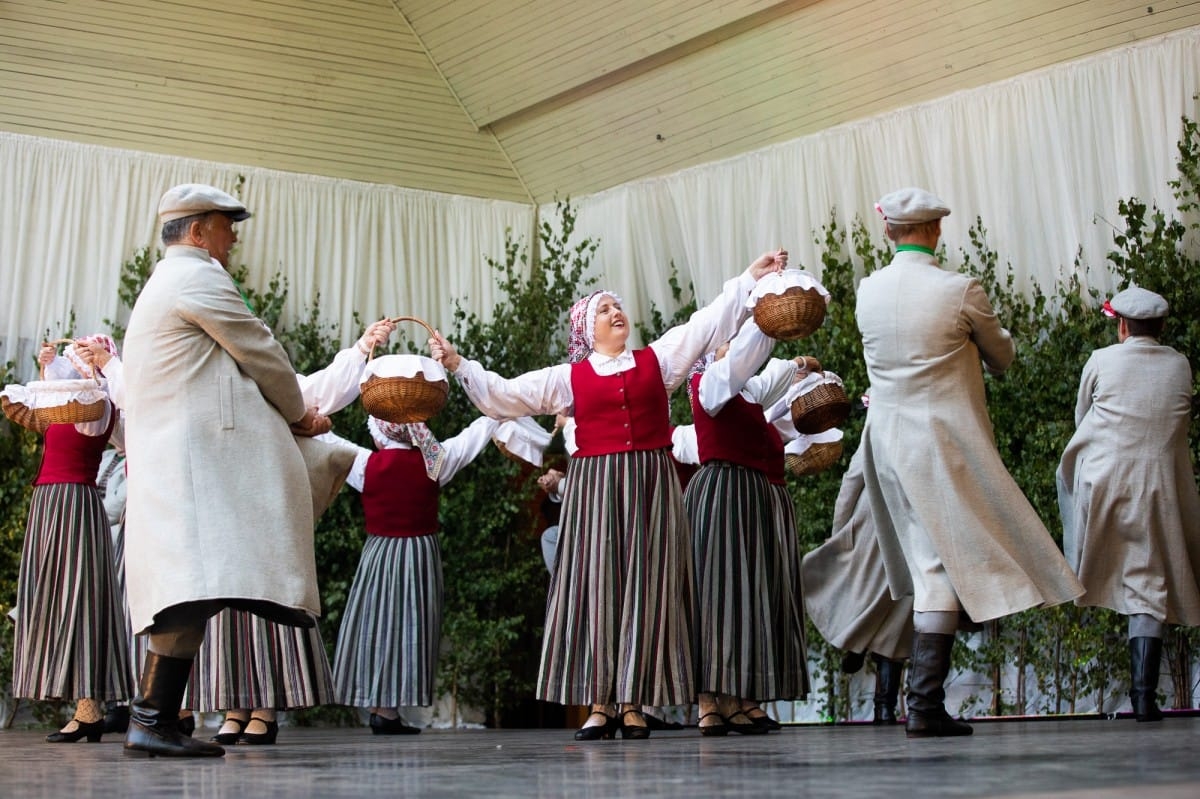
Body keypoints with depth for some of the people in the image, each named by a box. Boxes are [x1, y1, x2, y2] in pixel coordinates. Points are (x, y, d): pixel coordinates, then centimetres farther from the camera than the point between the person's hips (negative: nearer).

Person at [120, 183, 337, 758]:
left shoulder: (161, 285, 28)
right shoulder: (199, 278, -4)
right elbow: (261, 354, -2)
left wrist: (291, 417, 23)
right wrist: (298, 413, 15)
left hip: (166, 461, 11)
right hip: (197, 458, -11)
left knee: (186, 596, 6)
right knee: (196, 586, -19)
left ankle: (157, 720, 3)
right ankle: (151, 720, -24)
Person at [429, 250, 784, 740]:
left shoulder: (658, 358, 11)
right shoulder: (568, 377, 10)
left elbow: (709, 323, 11)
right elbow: (502, 394, 11)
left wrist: (752, 278, 8)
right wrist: (457, 365, 4)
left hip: (650, 487, 0)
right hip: (595, 488, 0)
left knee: (644, 585, -2)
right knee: (596, 584, -3)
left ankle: (633, 701, 1)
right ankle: (600, 702, 0)